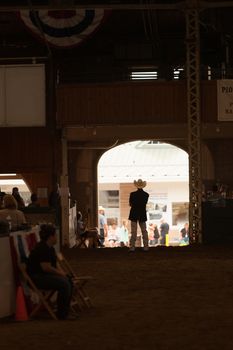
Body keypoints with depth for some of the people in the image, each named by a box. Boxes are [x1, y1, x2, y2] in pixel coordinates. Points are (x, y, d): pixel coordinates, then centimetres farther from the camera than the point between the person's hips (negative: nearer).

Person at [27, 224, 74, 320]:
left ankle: (66, 311, 6)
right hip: (36, 277, -11)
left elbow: (55, 264, 20)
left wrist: (62, 272, 2)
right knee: (64, 284, -23)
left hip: (45, 275, 11)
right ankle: (61, 314, -13)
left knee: (69, 281, 0)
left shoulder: (50, 248, 13)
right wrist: (60, 273, -11)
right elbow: (46, 267, -24)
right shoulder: (42, 248, -21)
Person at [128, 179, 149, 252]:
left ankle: (132, 247, -3)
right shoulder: (146, 195, -5)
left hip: (134, 214, -2)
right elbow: (145, 203, 6)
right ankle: (146, 247, 8)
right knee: (144, 231, 10)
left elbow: (130, 204, -3)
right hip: (142, 215, 2)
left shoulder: (133, 194, -12)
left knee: (133, 232, 1)